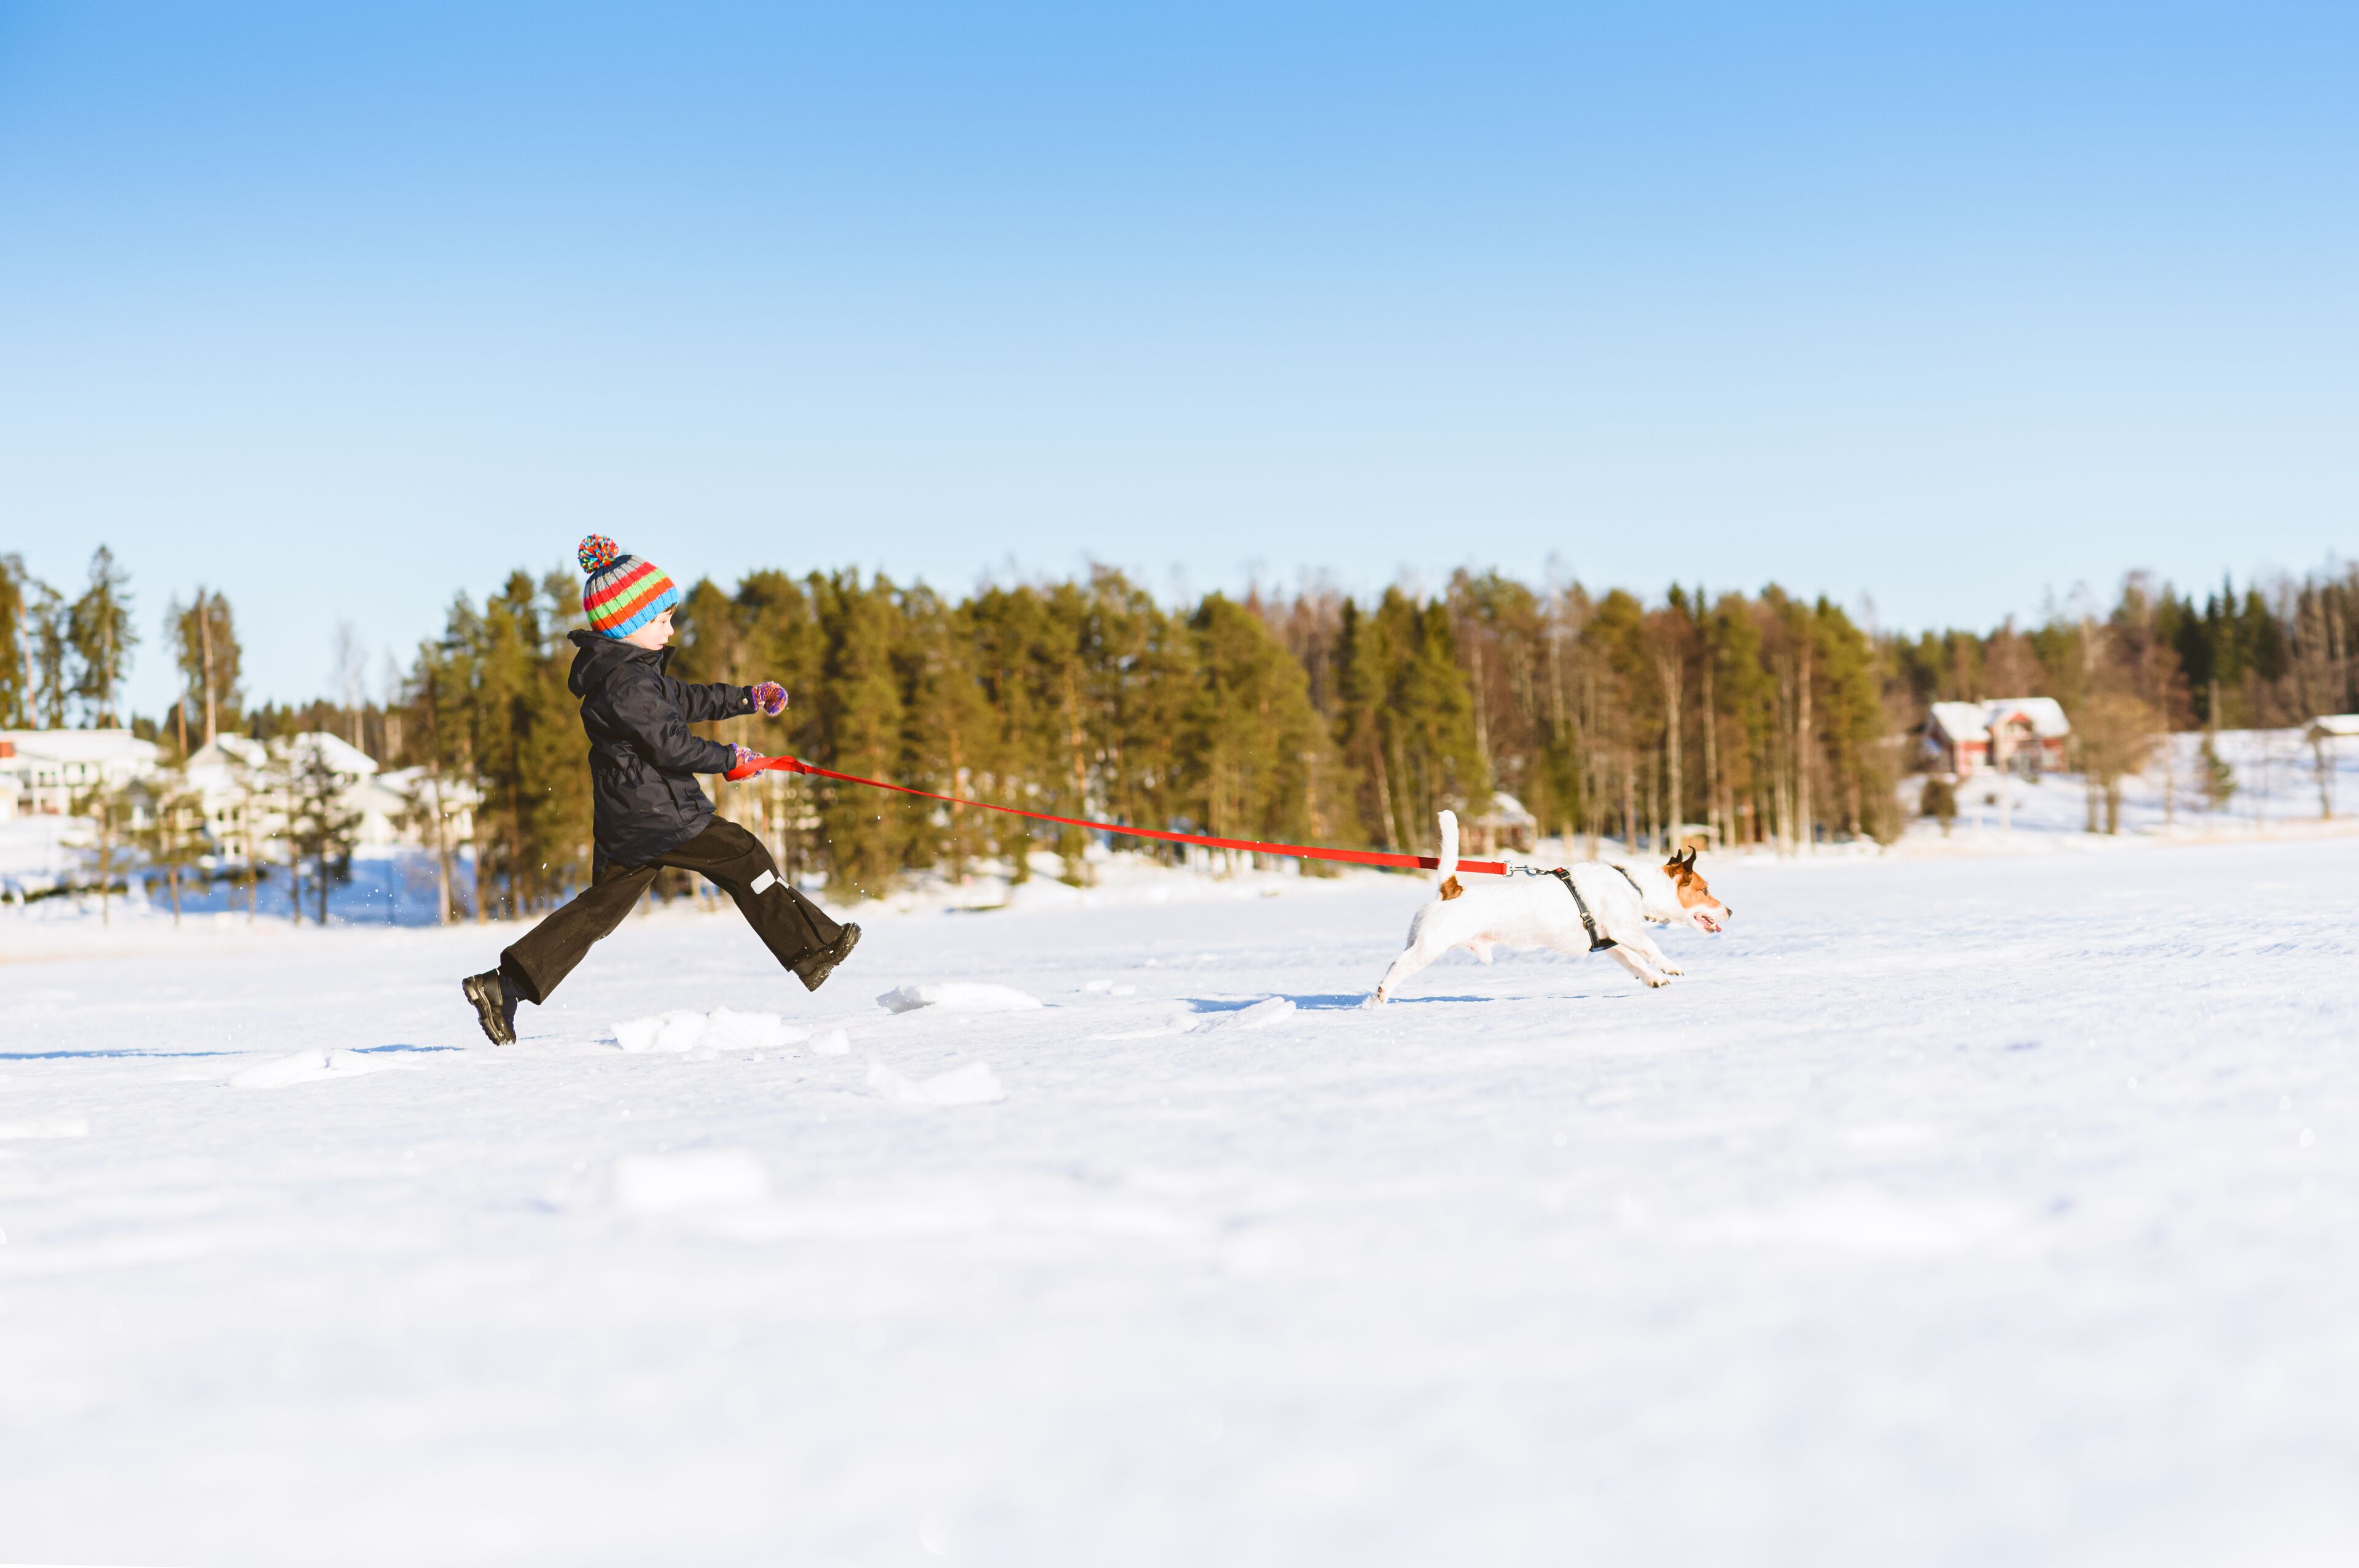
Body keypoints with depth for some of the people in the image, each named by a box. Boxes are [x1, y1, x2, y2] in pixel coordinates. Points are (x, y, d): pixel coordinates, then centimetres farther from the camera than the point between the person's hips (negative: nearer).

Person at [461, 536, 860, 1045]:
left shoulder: (631, 672, 17)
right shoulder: (625, 682, -17)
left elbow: (684, 701, 27)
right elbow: (670, 745, -20)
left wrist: (748, 698, 25)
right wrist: (730, 758, -8)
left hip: (625, 821, 10)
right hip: (658, 815, -10)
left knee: (599, 907, 9)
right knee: (744, 859, 0)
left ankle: (505, 985, 4)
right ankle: (812, 951, 7)